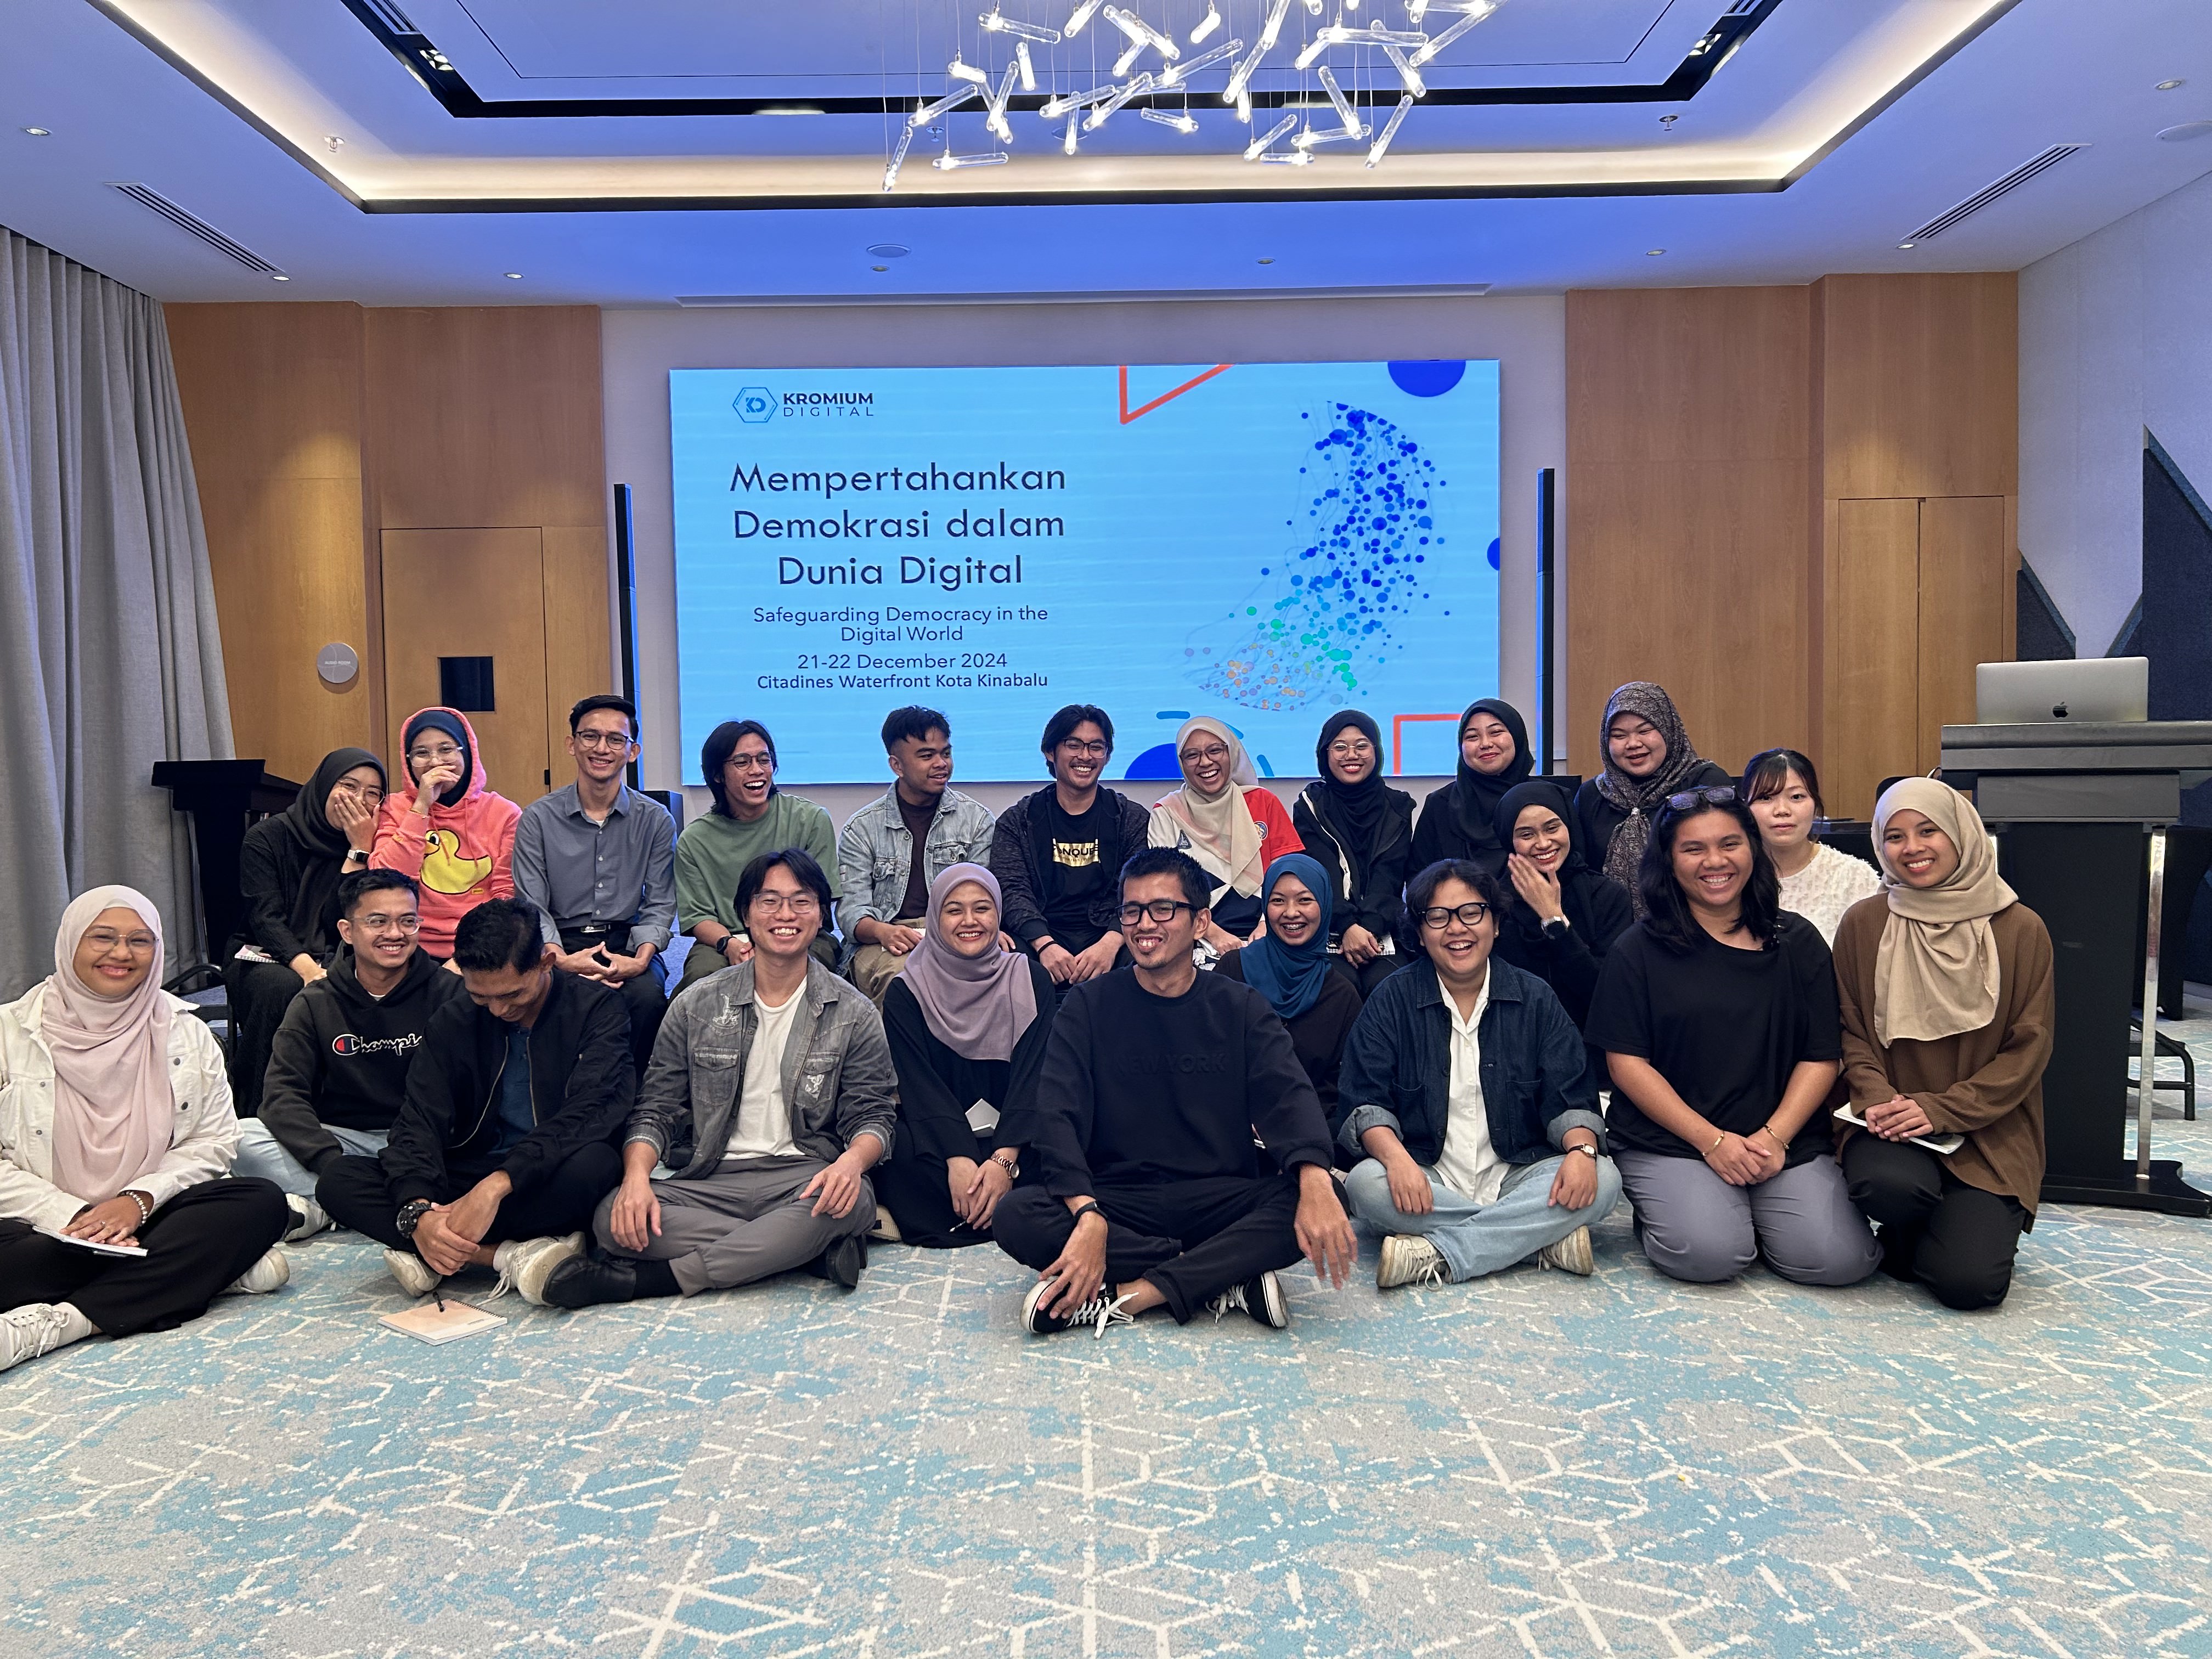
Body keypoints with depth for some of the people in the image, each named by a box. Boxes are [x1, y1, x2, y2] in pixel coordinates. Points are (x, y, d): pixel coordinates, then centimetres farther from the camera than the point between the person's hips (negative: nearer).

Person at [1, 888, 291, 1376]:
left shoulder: (185, 1033, 9)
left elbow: (213, 1142, 5)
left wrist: (140, 1200, -13)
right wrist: (72, 1216, -17)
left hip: (144, 1219, 2)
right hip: (49, 1232, -2)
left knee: (262, 1203, -26)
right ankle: (204, 1267, -23)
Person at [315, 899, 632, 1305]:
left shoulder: (596, 1008, -7)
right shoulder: (454, 1022, 4)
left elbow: (588, 1114, -21)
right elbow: (418, 1124, -6)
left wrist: (498, 1185, -34)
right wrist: (417, 1211, -26)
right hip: (470, 1177, 4)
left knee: (593, 1163, -38)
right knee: (337, 1179, -16)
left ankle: (430, 1259, -22)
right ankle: (511, 1256, -25)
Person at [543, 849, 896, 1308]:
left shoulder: (854, 1014, 5)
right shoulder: (698, 1006, 9)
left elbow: (872, 1115, 3)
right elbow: (655, 1107, 8)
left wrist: (852, 1161, -22)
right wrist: (636, 1175, -14)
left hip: (804, 1179, -1)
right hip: (713, 1181, 2)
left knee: (853, 1200, -37)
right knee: (614, 1219, -27)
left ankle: (654, 1278, -28)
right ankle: (820, 1250, -26)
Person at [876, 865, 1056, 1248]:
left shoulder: (1030, 980, 4)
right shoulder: (907, 993, 3)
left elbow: (1032, 1076, -5)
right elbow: (920, 1084, -8)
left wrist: (1005, 1159, -21)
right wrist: (958, 1159, -25)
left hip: (1010, 1139, 1)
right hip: (938, 1141, 0)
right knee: (898, 1150, -33)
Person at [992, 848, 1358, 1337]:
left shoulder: (1241, 1008, 6)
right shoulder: (1089, 1006, 4)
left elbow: (1289, 1096, -10)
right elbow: (1058, 1116, -9)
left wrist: (1315, 1178, -33)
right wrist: (1087, 1214, -28)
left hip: (1220, 1201, 0)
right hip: (1117, 1201, 0)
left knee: (1327, 1195, -26)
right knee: (1016, 1215, -29)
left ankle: (1128, 1295, -25)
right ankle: (1229, 1277, -22)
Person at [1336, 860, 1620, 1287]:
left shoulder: (1534, 998, 7)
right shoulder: (1392, 999, 3)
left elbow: (1571, 1100, 3)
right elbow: (1364, 1103, -4)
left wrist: (1582, 1150, -21)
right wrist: (1396, 1157, -26)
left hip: (1516, 1178, 2)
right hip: (1426, 1182, -1)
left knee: (1602, 1180, -25)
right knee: (1366, 1183, -32)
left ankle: (1434, 1256, -28)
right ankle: (1547, 1237, -27)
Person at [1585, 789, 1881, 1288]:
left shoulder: (1798, 942, 9)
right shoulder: (1637, 951, 1)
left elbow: (1821, 1057, 5)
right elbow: (1627, 1062, -4)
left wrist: (1775, 1137, -10)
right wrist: (1712, 1141, -12)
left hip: (1787, 1139, 3)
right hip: (1669, 1141, -2)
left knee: (1836, 1259, -19)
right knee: (1708, 1254, -26)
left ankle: (1754, 1212, 11)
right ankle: (1662, 1211, 7)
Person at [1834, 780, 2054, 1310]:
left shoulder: (2021, 930, -1)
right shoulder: (1863, 923, 1)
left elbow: (2028, 1048, -2)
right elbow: (1849, 1032, 5)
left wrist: (1939, 1109, -13)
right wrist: (1878, 1097, -14)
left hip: (1987, 1132, 0)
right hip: (1889, 1126, 1)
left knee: (1968, 1282, -19)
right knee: (1891, 1184, -34)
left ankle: (1975, 1226, 20)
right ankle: (1904, 1244, 5)